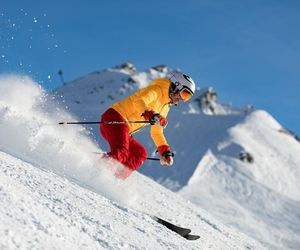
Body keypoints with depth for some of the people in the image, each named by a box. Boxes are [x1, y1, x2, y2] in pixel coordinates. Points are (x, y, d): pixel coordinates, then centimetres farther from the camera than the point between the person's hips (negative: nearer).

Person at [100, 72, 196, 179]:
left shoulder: (165, 107, 24)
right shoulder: (157, 90, -4)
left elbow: (156, 132, 30)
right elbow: (139, 102, -24)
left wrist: (165, 152, 20)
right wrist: (151, 115, -40)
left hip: (123, 130, 10)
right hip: (114, 119, -10)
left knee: (140, 153, 0)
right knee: (121, 154, -27)